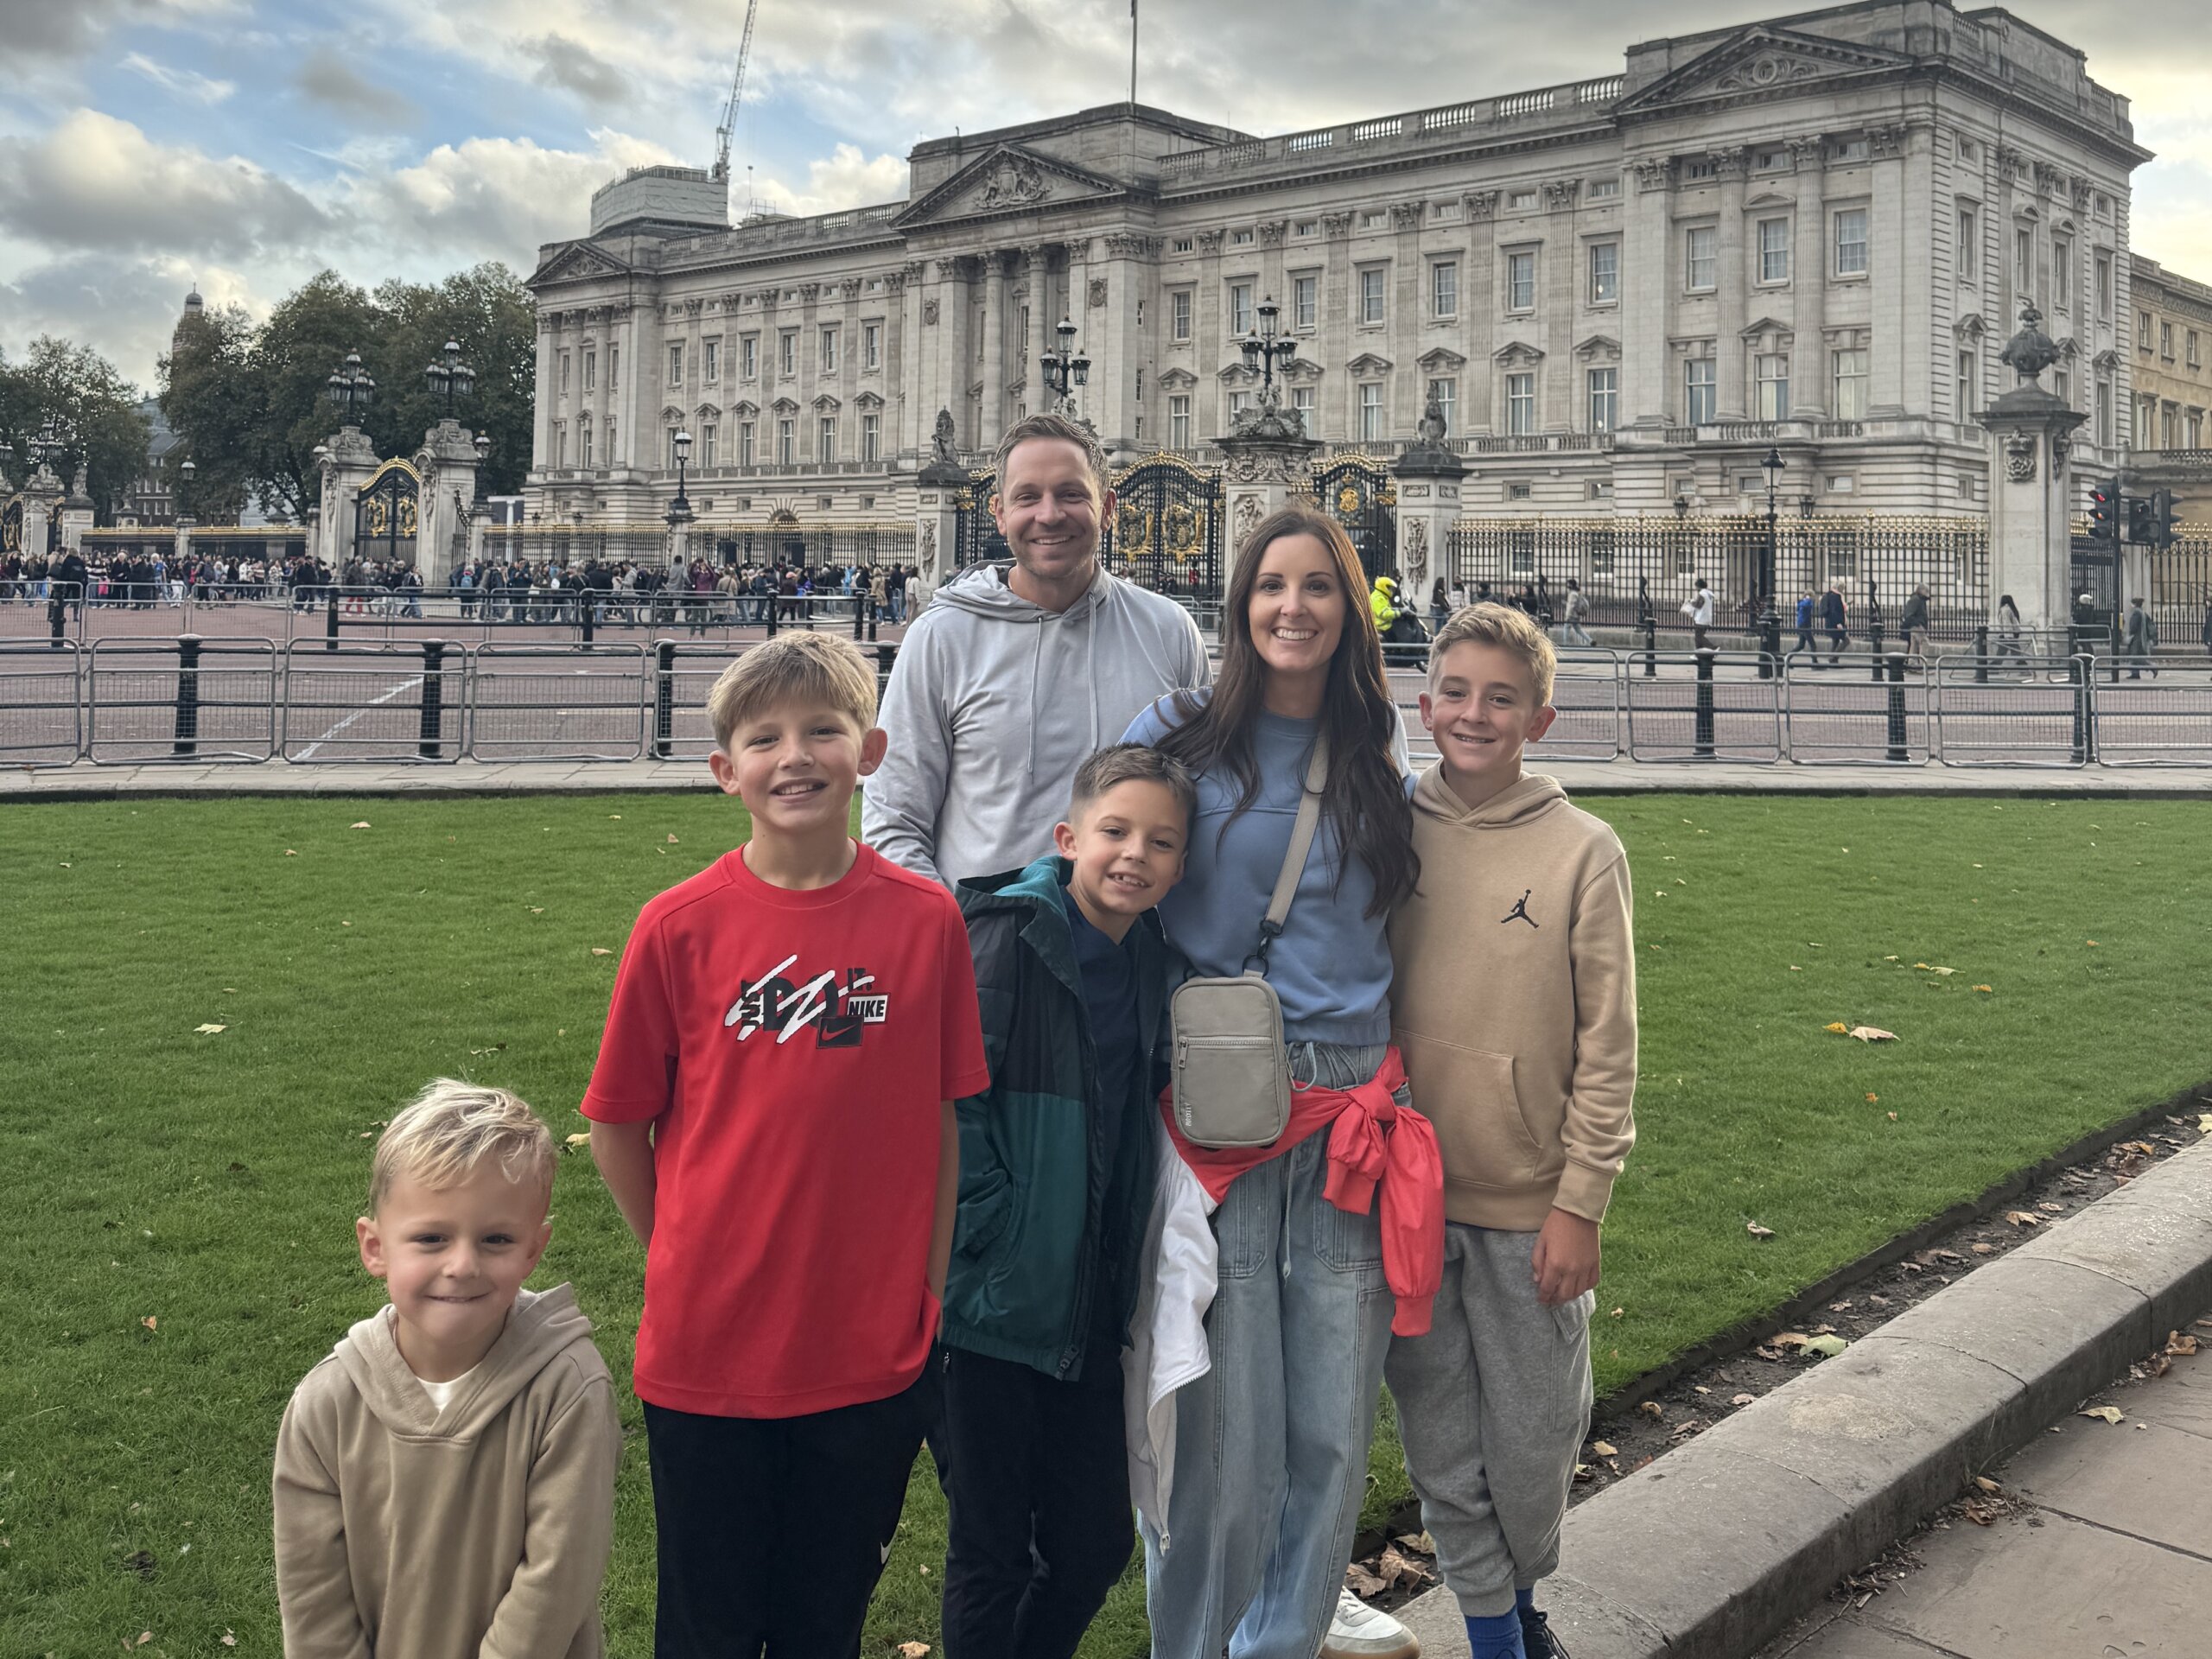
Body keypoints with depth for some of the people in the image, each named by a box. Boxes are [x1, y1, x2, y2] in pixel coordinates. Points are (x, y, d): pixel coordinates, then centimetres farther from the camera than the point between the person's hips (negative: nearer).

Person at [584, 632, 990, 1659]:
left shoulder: (925, 919, -5)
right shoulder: (679, 927, -9)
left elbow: (942, 1122, 1)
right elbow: (618, 1124, 0)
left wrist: (927, 1302, 2)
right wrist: (683, 1268, 3)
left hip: (874, 1354, 1)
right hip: (709, 1352, -1)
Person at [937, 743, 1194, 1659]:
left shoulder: (1150, 958, 6)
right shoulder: (1009, 937, -14)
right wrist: (990, 1222, -17)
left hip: (1092, 1305, 6)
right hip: (1000, 1299, -6)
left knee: (1096, 1545, 14)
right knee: (991, 1551, 6)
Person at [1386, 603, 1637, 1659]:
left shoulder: (1583, 852, -6)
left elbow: (1607, 1052, -5)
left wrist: (1580, 1205, -8)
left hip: (1529, 1204, -2)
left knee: (1532, 1441, 10)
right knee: (1440, 1443, 11)